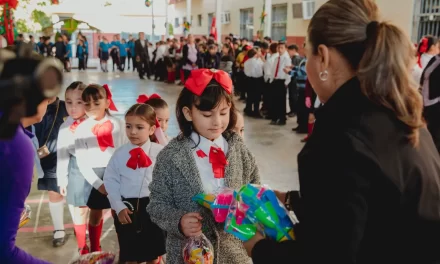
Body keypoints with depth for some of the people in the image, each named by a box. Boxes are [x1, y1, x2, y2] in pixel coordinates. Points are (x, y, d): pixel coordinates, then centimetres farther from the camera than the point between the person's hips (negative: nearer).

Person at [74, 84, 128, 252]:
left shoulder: (118, 124, -6)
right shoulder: (82, 129, -5)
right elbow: (82, 162, -5)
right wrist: (98, 183, -12)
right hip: (95, 176, 1)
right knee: (95, 215, 15)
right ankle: (95, 250, 34)